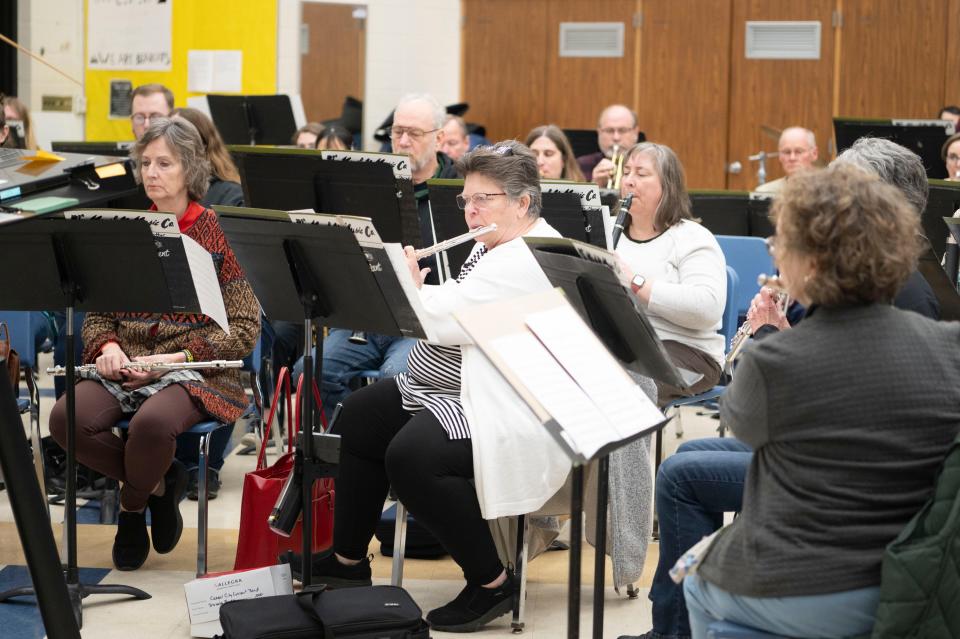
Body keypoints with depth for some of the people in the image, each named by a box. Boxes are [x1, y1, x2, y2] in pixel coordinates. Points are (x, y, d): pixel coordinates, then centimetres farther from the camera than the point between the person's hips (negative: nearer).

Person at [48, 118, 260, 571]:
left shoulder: (217, 233, 0)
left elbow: (245, 328, -4)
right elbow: (98, 312, 17)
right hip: (124, 365, 4)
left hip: (194, 369, -4)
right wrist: (107, 345, -7)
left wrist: (176, 357, -14)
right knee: (67, 418, -26)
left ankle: (132, 505, -3)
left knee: (152, 423, -37)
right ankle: (157, 483, -1)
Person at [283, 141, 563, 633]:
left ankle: (492, 584, -15)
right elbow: (453, 311, 19)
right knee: (359, 417, 11)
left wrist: (409, 286, -8)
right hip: (451, 388, 12)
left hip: (507, 410, -12)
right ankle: (348, 559, 20)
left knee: (410, 457, -29)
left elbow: (447, 318, -27)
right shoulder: (491, 247, 15)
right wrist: (411, 282, 0)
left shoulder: (531, 259, -21)